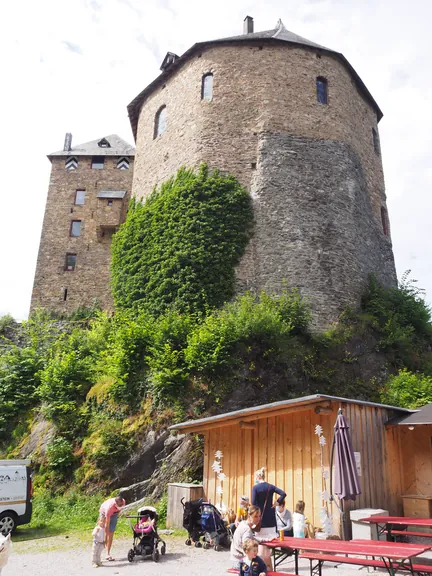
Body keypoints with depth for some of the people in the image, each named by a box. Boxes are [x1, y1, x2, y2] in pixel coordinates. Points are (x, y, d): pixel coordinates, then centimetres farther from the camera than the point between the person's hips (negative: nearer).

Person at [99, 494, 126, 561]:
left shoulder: (123, 502, -32)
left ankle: (108, 554, -1)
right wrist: (106, 539, -35)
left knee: (111, 534, -4)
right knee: (105, 534, -12)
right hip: (104, 513, -3)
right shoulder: (109, 508, -44)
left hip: (114, 514, 3)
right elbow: (107, 525, -38)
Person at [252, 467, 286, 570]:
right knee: (269, 540, 13)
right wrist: (276, 503, -1)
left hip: (261, 516, -4)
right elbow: (283, 494, -6)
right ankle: (268, 565, 19)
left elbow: (254, 503, -13)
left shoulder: (255, 487, -11)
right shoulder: (270, 486, 2)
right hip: (271, 517, 4)